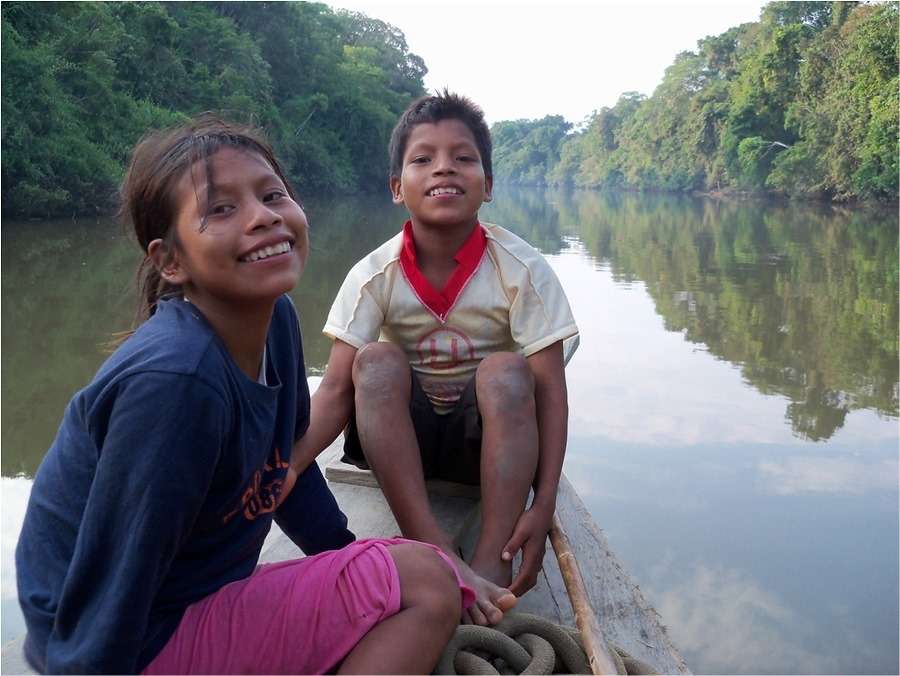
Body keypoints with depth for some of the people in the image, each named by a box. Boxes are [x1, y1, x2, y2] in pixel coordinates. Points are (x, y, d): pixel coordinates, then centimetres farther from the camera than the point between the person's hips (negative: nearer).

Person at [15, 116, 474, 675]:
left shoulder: (277, 318, -4)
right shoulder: (174, 378, -29)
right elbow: (104, 605, -24)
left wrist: (351, 558, 16)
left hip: (200, 599, 9)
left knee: (434, 586, 14)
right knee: (423, 586, -18)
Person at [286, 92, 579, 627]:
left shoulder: (524, 271, -14)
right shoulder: (375, 276, -11)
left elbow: (550, 389, -17)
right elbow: (337, 387, -16)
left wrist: (543, 506, -28)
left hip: (491, 434, -1)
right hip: (402, 435, 1)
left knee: (507, 370, -31)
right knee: (377, 360, -27)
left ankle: (492, 570, -30)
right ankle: (438, 556, -32)